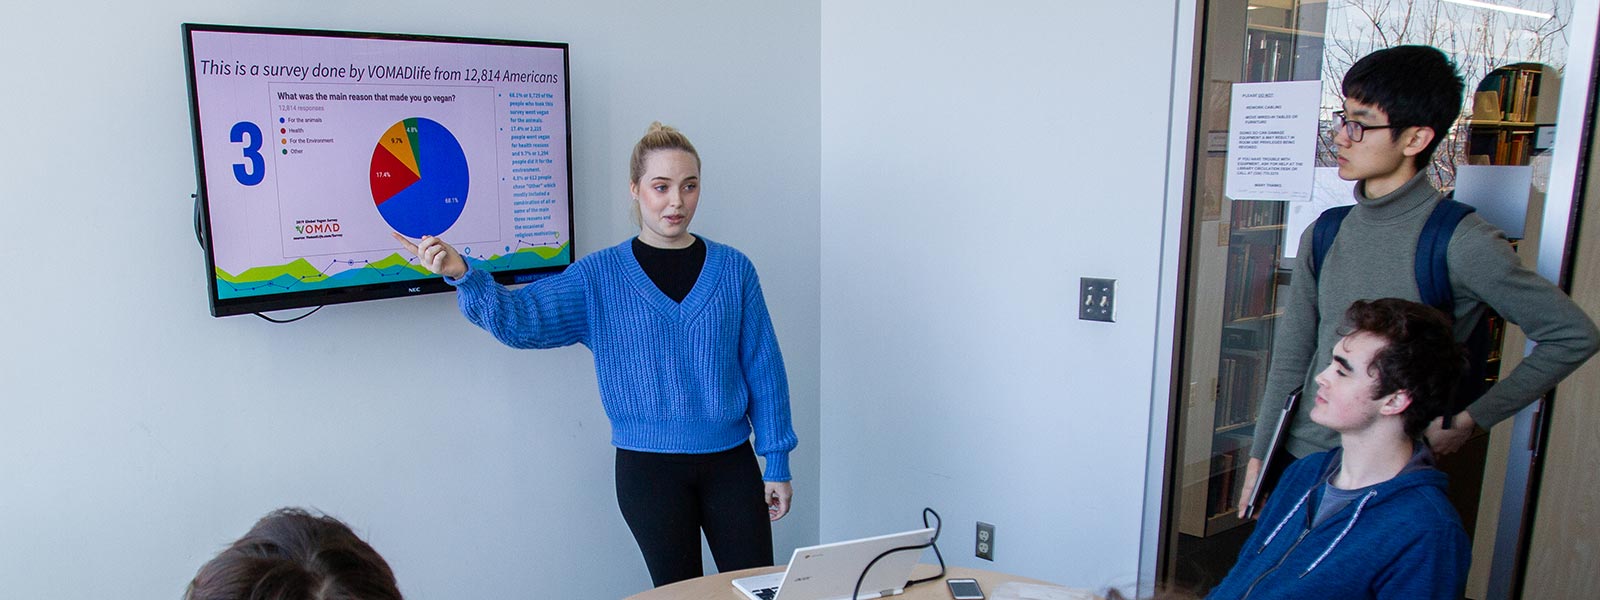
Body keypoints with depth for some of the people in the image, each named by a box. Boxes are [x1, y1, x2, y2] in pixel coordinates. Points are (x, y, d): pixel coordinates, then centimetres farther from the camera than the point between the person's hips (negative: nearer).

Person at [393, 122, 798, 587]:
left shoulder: (733, 269, 0)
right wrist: (462, 274, -33)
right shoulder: (601, 276, -2)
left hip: (729, 462, 1)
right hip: (649, 466, -1)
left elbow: (763, 369, 1)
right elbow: (522, 319, -15)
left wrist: (777, 463, 1)